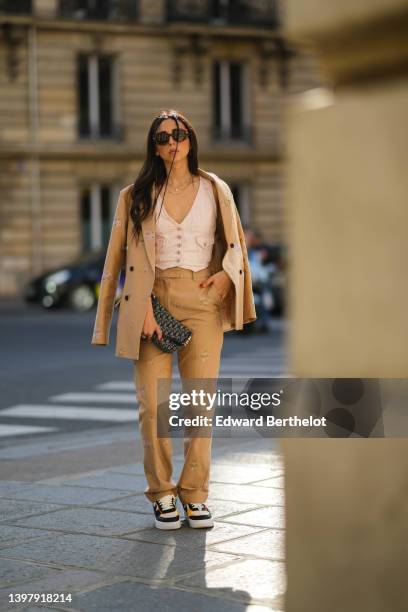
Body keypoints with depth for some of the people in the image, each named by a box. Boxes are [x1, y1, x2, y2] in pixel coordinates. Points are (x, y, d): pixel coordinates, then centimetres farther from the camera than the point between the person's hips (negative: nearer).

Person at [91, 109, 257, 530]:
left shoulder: (215, 190, 10)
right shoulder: (137, 195, 7)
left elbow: (234, 242, 19)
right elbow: (125, 256, 1)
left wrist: (226, 273, -1)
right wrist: (142, 307, -10)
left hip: (203, 301, 1)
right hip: (155, 300, 0)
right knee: (153, 403, -5)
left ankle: (194, 494, 7)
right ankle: (162, 494, 8)